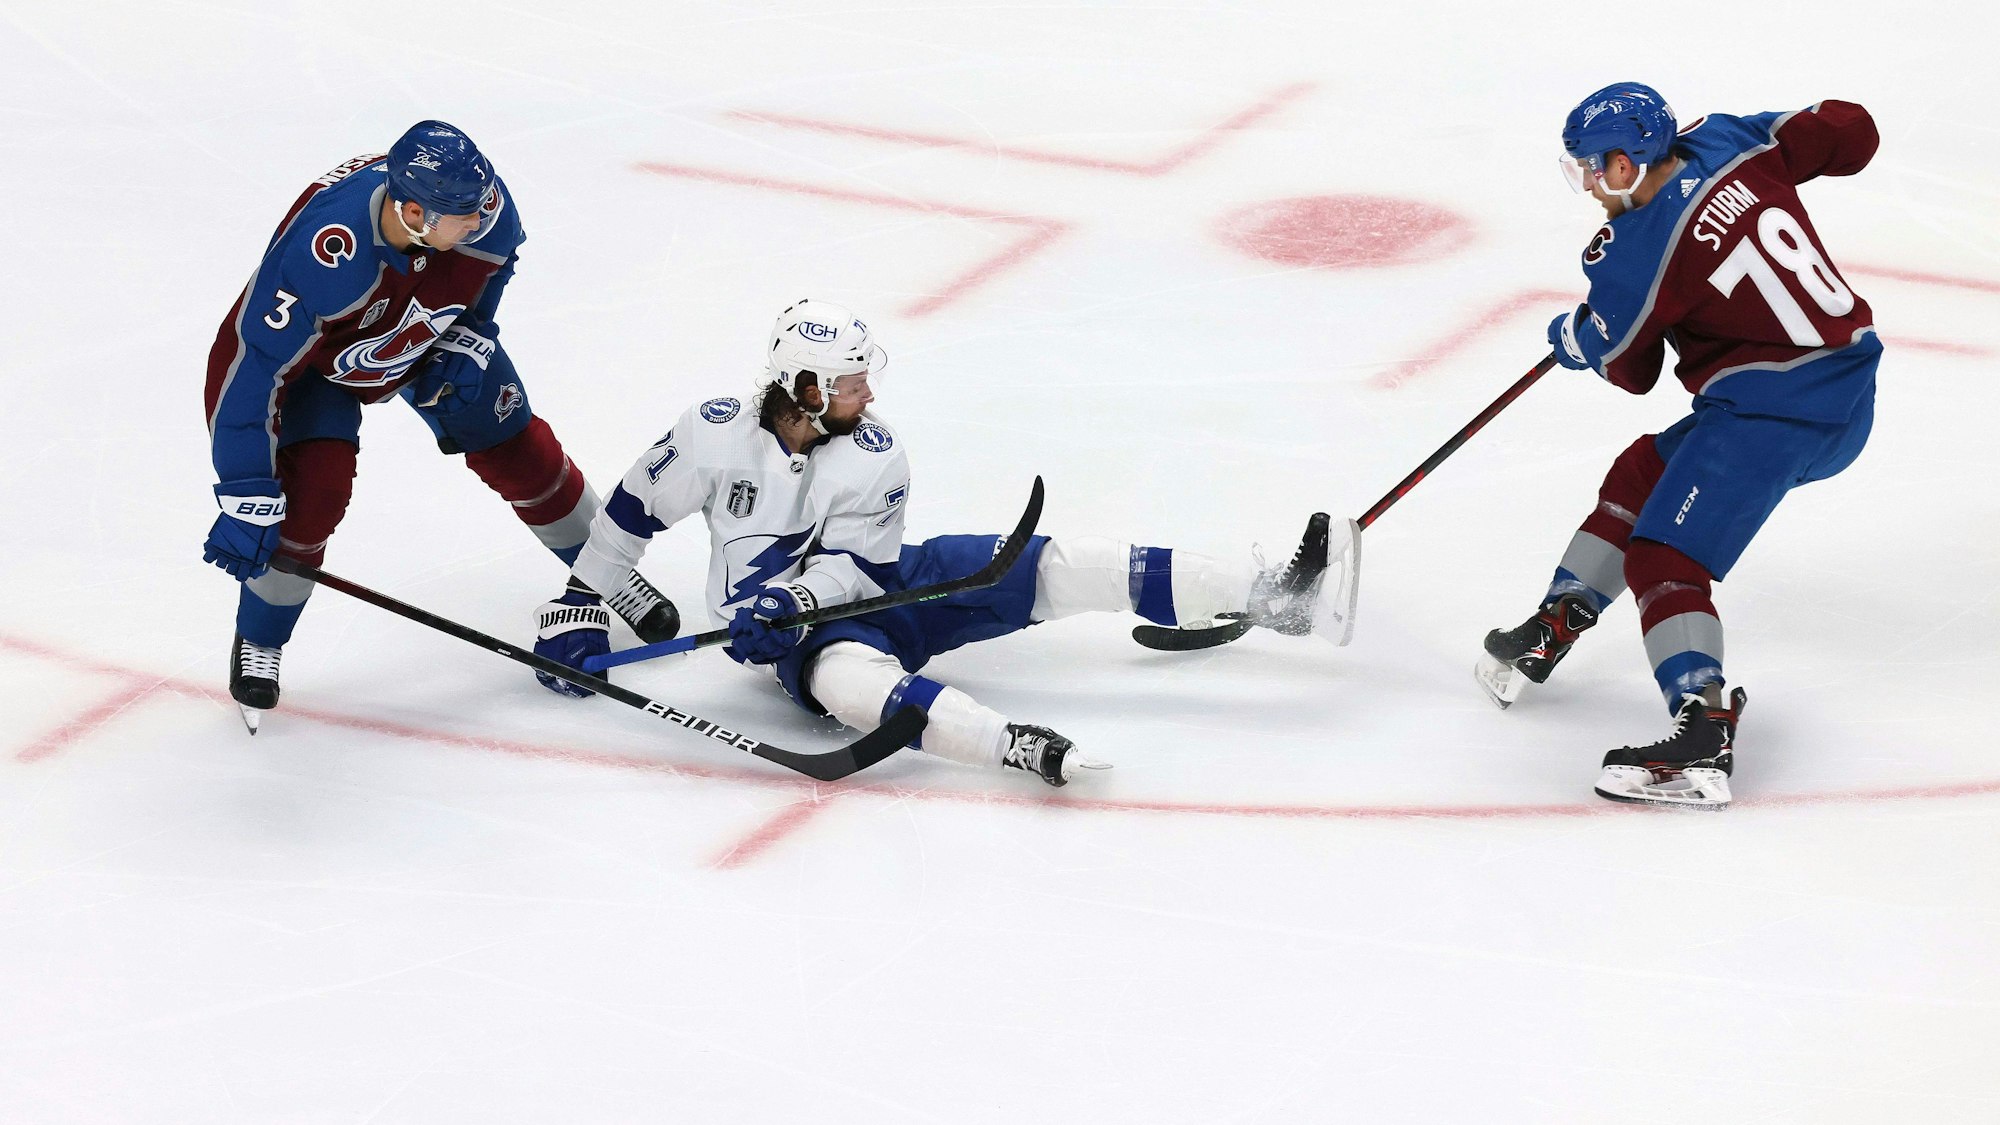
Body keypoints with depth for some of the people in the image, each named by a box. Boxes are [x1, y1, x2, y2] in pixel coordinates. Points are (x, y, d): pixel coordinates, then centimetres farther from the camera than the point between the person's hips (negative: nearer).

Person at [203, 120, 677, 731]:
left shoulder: (482, 206, -31)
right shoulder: (323, 250, -46)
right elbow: (254, 368, -41)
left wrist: (469, 342, -11)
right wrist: (246, 502, -39)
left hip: (428, 335, 4)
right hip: (312, 349, -4)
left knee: (519, 451, 6)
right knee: (311, 489, -20)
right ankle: (257, 644, 3)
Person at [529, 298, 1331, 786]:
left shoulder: (873, 457, -10)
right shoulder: (715, 437, -13)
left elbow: (854, 566, -12)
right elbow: (631, 513, 0)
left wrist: (791, 597, -31)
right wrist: (580, 606, 0)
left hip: (882, 587, 3)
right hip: (789, 631, -3)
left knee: (1057, 569, -13)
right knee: (844, 675, -43)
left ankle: (1263, 597, -14)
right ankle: (1021, 749, -64)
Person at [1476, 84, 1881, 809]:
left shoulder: (1633, 254, -14)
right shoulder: (1727, 144, 3)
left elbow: (1628, 367, 2)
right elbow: (1850, 133, 7)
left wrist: (1573, 340, 23)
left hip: (1774, 411, -10)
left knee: (1663, 559, -13)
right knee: (1642, 475, 23)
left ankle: (1704, 737, -29)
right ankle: (1553, 628, 34)